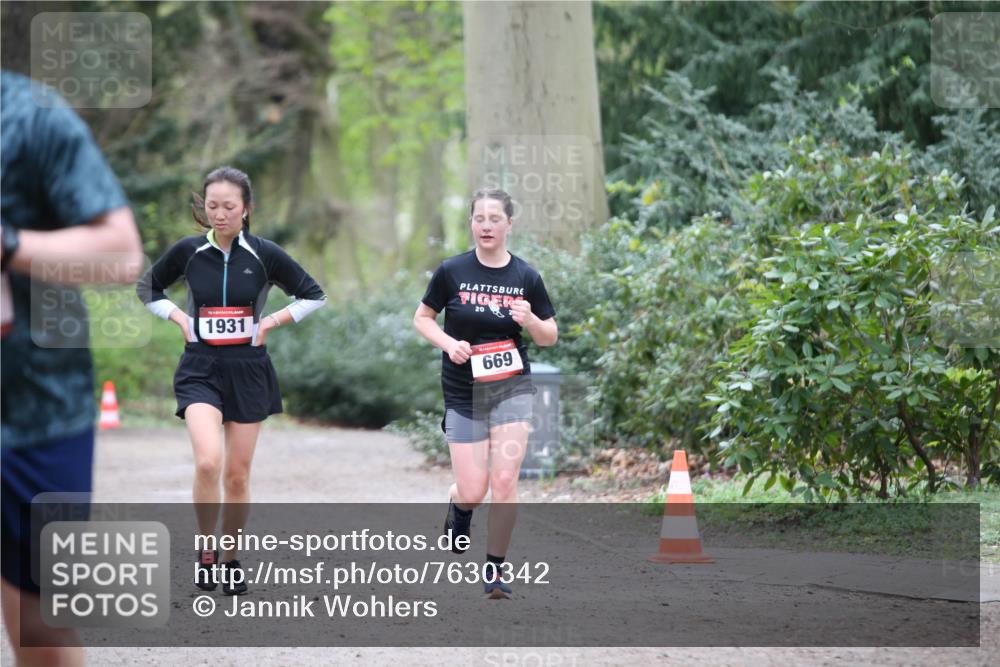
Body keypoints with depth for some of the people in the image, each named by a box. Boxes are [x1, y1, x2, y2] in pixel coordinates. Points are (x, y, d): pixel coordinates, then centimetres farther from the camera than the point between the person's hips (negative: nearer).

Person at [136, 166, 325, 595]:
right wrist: (179, 318, 1)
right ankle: (205, 553, -6)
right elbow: (149, 288, 16)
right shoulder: (188, 252, -1)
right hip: (200, 369, -1)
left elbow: (313, 295, 7)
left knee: (237, 475, 6)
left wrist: (271, 321, -3)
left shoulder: (264, 255, -3)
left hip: (248, 371, 1)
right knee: (208, 461, -23)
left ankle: (231, 560, 24)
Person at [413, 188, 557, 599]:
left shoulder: (526, 276, -1)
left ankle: (495, 569, 3)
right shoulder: (452, 271, -4)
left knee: (504, 481, -12)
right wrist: (449, 342, -12)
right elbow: (422, 318, 6)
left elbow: (550, 337, 6)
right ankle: (458, 505, 36)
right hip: (463, 392, 0)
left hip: (512, 389, 0)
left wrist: (530, 320, -15)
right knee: (473, 492, -3)